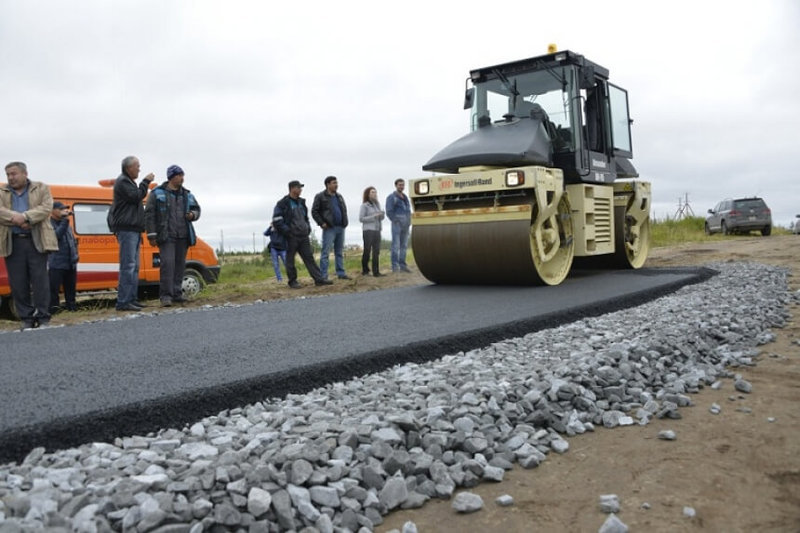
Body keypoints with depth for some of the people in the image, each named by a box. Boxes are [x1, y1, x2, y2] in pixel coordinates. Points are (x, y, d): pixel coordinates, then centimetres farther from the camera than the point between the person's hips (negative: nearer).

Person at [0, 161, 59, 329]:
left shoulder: (41, 188, 9)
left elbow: (46, 208, -7)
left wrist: (25, 217, -18)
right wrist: (16, 219, -19)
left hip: (36, 241, -2)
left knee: (40, 281, -3)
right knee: (18, 283, 3)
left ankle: (43, 317, 4)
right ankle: (27, 318, 12)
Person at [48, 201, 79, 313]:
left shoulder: (65, 223, 18)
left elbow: (73, 240, 24)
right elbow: (56, 235, -23)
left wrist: (75, 255, 14)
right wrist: (65, 220, -24)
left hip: (70, 263, 7)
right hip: (56, 264, -7)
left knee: (70, 287, 15)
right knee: (54, 288, -7)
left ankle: (71, 305, 24)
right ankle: (53, 308, -3)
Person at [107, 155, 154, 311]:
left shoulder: (128, 182, 25)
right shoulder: (122, 182, -7)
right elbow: (136, 197, -17)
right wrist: (146, 182, -9)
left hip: (133, 229, 11)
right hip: (126, 229, -11)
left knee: (134, 266, 10)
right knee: (128, 266, -15)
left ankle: (131, 299, 13)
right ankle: (123, 302, -16)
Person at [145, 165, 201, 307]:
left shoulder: (187, 194, 16)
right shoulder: (157, 193, 2)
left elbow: (197, 209, 25)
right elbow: (149, 214, -1)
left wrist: (193, 214, -1)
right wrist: (152, 235, -8)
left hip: (183, 236, 5)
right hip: (166, 236, -5)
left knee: (180, 265, 6)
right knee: (167, 263, -15)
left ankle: (177, 294, 14)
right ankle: (165, 295, -12)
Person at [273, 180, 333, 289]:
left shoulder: (301, 202, 16)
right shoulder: (283, 203, -7)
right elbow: (277, 221, -11)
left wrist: (308, 228, 13)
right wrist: (287, 231, -15)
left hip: (303, 236, 6)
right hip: (291, 237, -6)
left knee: (309, 257, 3)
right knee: (290, 260, 3)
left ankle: (319, 279, 0)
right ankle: (292, 281, 12)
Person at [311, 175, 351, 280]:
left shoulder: (339, 197, 17)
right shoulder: (320, 197, -3)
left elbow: (344, 210, 26)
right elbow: (314, 211, -6)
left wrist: (345, 222, 13)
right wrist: (321, 223, -12)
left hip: (340, 228, 7)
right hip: (329, 228, -6)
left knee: (339, 252, 10)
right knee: (326, 252, -7)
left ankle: (341, 273, 15)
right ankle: (323, 276, -6)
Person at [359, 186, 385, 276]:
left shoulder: (377, 204, 14)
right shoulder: (364, 205, -4)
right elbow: (361, 218, -9)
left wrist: (382, 215, -3)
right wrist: (373, 216, -15)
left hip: (377, 230, 6)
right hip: (368, 230, -6)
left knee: (376, 251, 1)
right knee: (367, 251, -2)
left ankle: (376, 271, 2)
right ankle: (365, 270, 10)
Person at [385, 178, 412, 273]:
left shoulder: (405, 197, 20)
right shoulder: (391, 197, -2)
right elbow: (389, 212, -9)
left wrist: (409, 221, 11)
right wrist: (395, 221, -13)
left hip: (406, 225, 7)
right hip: (397, 224, -7)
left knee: (404, 245, 7)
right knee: (396, 245, -10)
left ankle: (402, 265, 11)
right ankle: (395, 266, -10)